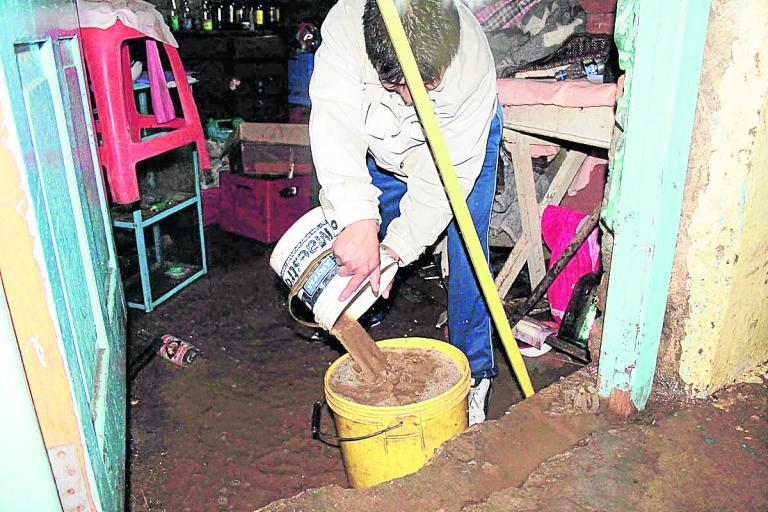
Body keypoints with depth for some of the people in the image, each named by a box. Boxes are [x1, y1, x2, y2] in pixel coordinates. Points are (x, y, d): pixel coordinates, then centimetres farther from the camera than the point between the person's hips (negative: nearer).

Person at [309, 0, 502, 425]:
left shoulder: (473, 65, -39)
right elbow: (336, 124, -45)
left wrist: (397, 248, -38)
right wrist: (360, 220, -57)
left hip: (465, 142, -2)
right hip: (382, 145, 3)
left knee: (466, 254, -13)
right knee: (356, 251, 5)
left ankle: (474, 374, 5)